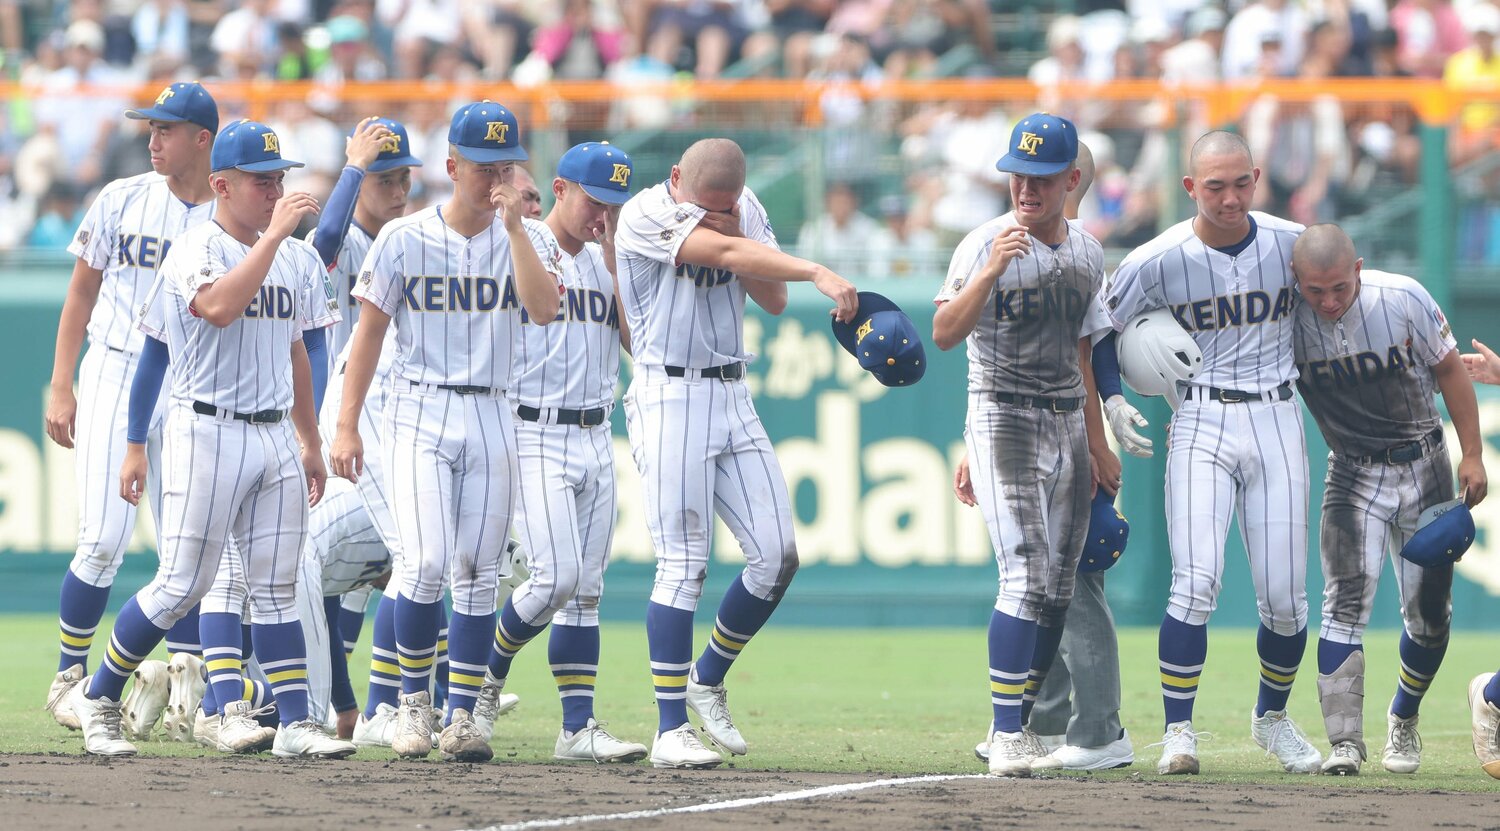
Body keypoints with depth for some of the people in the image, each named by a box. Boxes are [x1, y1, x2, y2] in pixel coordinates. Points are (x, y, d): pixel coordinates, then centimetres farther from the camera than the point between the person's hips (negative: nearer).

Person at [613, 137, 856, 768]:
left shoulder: (746, 212, 8)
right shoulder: (646, 215, -13)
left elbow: (774, 300, 2)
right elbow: (724, 253, -28)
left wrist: (735, 232, -12)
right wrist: (817, 273, -40)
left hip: (733, 401, 6)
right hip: (669, 400, -6)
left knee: (777, 556, 0)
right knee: (683, 564, -11)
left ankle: (707, 680, 21)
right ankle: (671, 730, -9)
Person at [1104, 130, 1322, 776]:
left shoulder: (1295, 244, 1)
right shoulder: (1157, 261, -6)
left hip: (1277, 422, 2)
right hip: (1202, 425, -2)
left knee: (1285, 599, 1)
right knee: (1196, 583, -16)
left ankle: (1272, 717, 25)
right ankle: (1178, 730, -7)